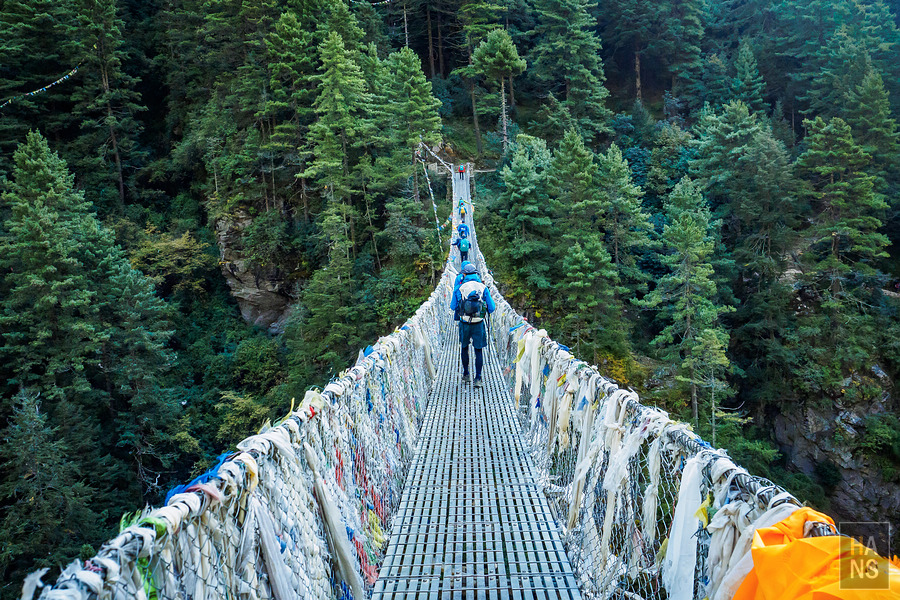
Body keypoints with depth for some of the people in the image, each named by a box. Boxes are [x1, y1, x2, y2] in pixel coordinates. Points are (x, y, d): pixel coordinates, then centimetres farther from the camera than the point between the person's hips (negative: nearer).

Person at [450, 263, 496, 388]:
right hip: (478, 324, 0)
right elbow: (491, 308, 0)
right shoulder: (483, 288, -1)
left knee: (464, 348, 19)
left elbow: (453, 307, 7)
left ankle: (466, 375, 27)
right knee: (479, 350, 5)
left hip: (464, 324, 1)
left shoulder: (459, 288, -2)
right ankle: (478, 379, 2)